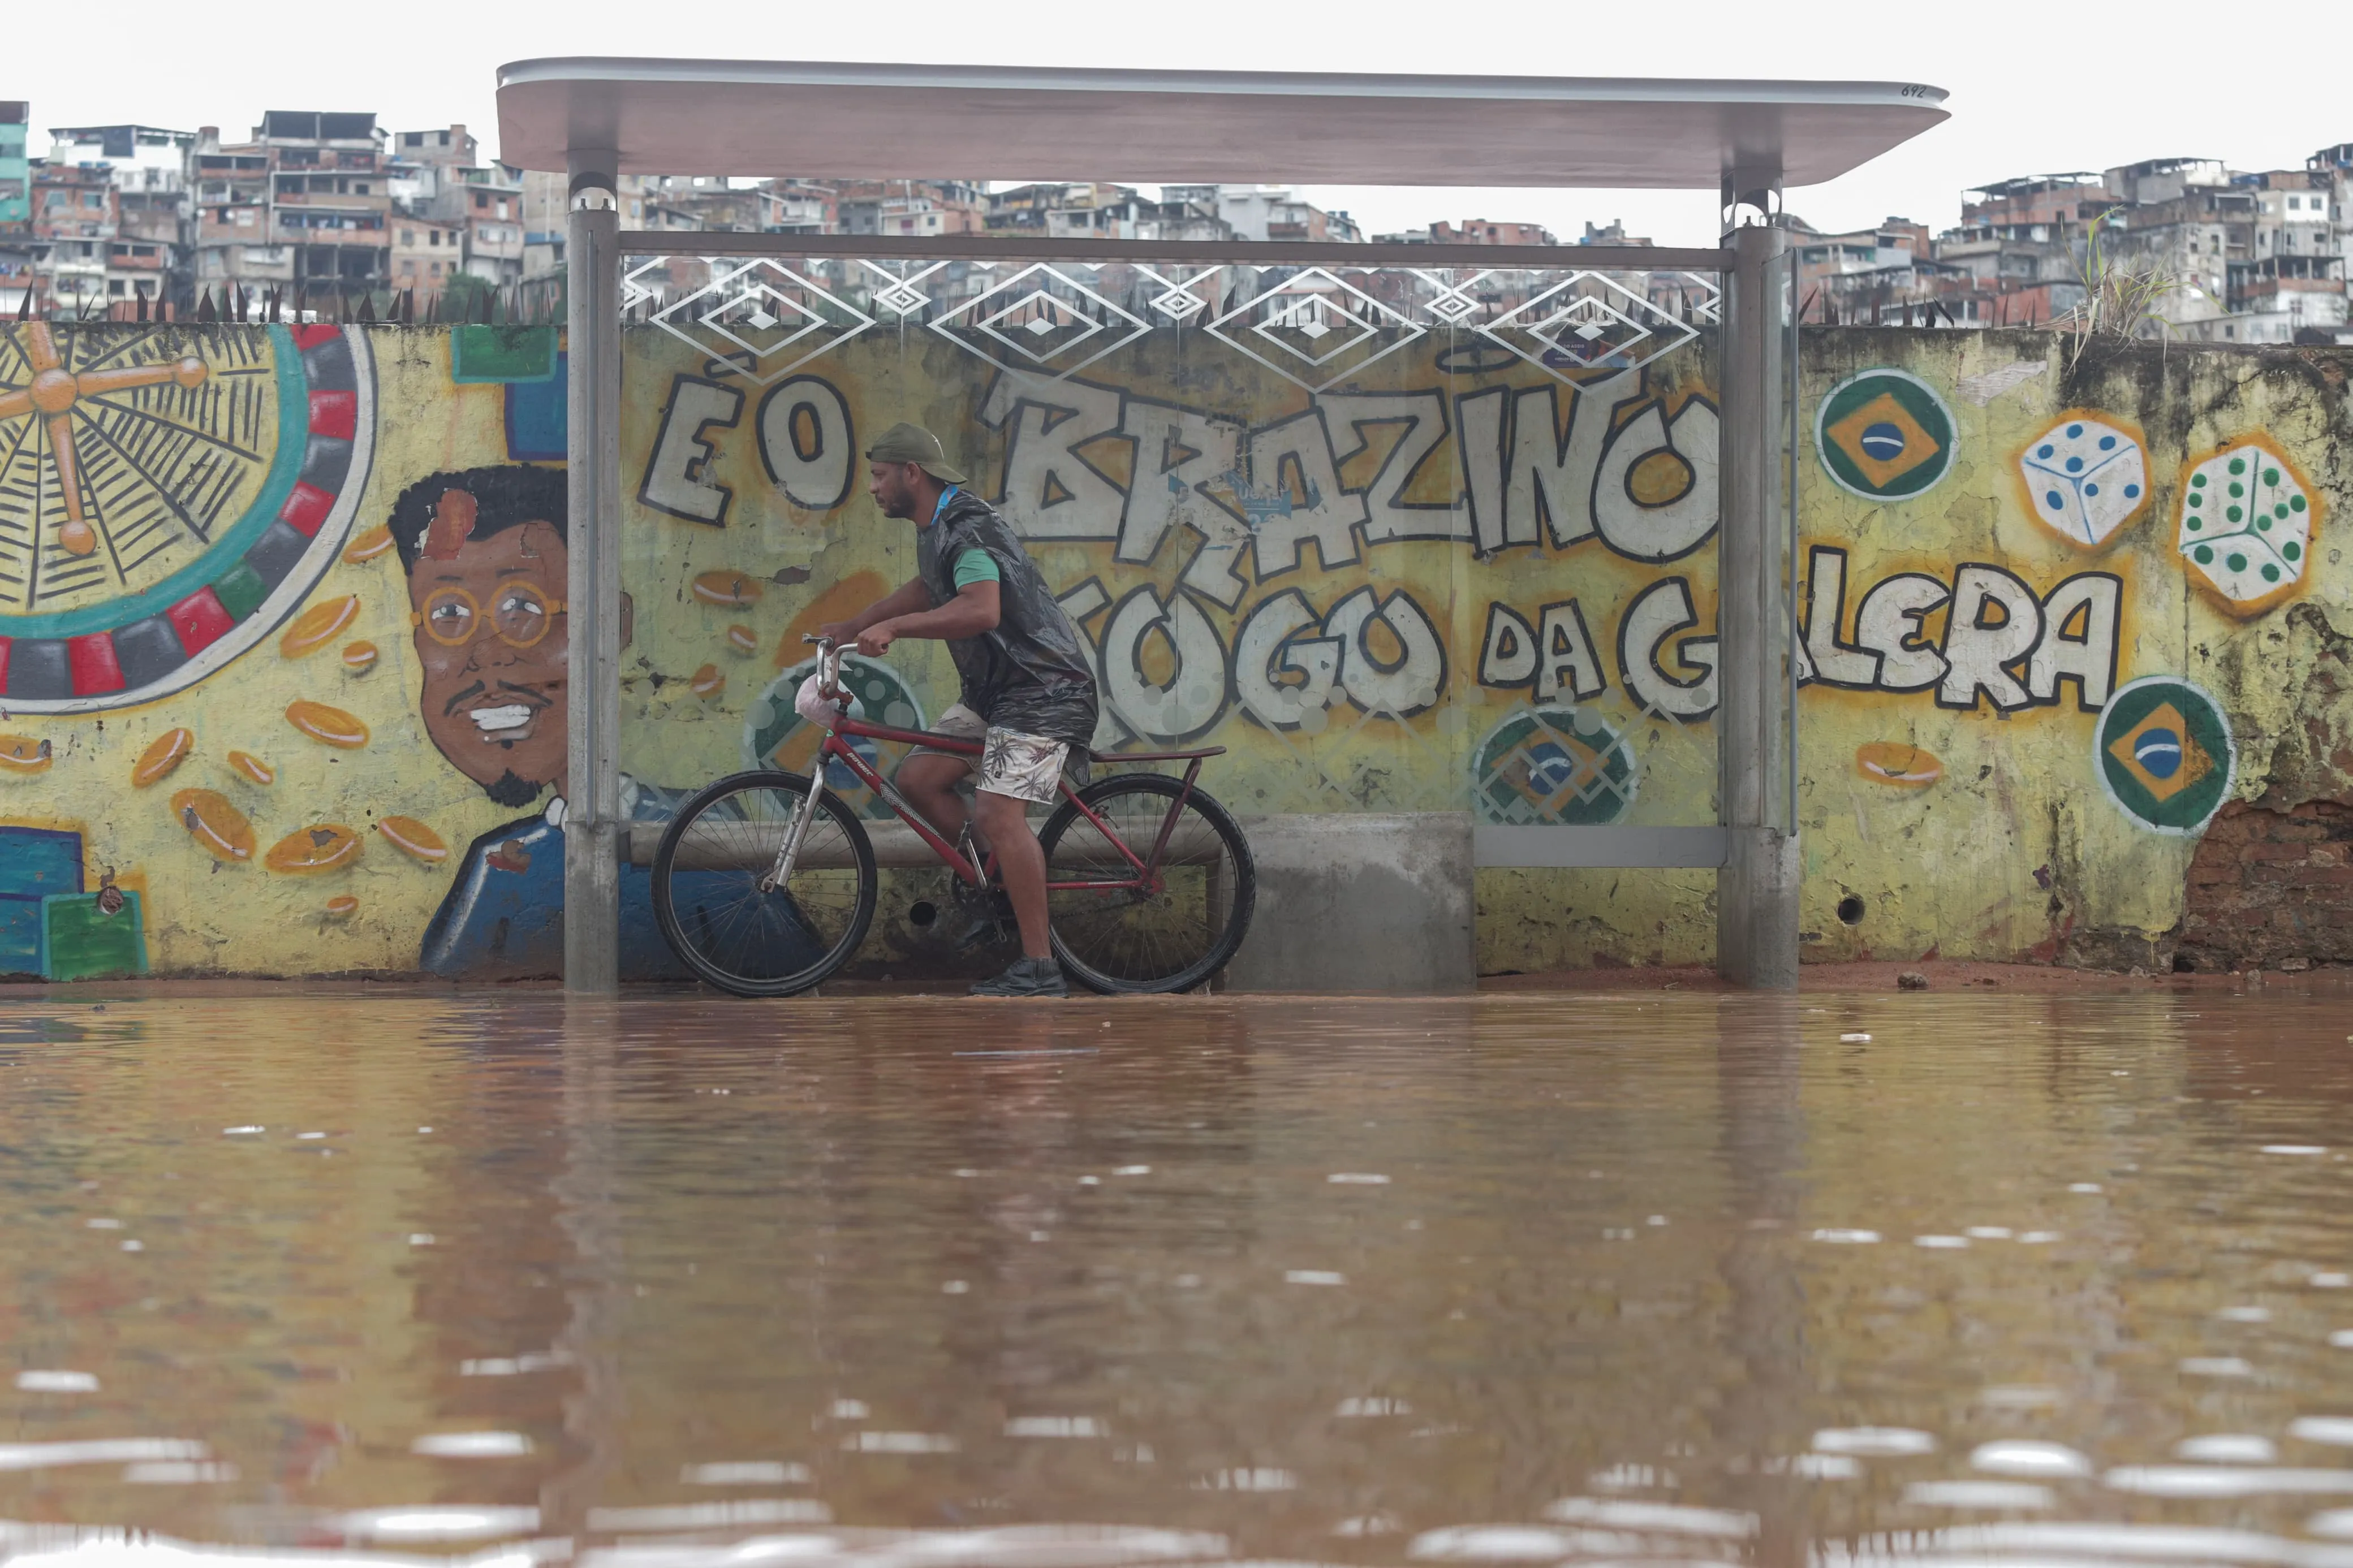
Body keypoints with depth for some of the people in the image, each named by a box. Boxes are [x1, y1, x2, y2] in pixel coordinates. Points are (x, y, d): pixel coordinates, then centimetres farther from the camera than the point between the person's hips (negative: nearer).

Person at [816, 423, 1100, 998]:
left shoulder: (970, 529, -20)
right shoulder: (935, 530, 14)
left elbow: (981, 610, -36)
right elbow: (926, 589, 35)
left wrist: (892, 627, -35)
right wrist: (852, 626, 34)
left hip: (1043, 690, -10)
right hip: (992, 691, 10)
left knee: (998, 810, -20)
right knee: (918, 778, 3)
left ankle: (1040, 969, -19)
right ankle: (999, 884, 14)